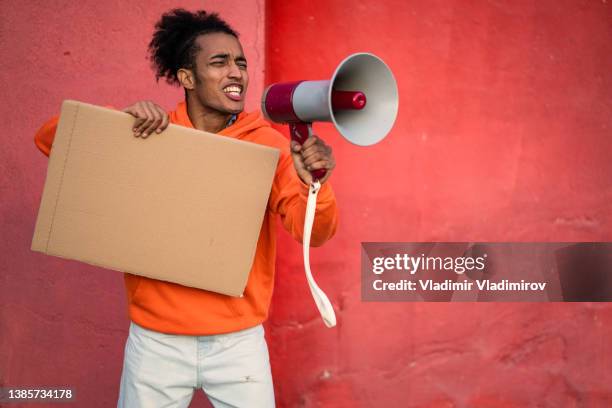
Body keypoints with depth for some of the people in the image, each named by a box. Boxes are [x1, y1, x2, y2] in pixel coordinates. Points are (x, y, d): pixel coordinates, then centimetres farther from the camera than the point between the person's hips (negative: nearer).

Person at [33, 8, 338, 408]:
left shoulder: (269, 144, -5)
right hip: (155, 342, 1)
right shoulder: (148, 133, -2)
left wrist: (314, 184, -35)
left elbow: (311, 231, -13)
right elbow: (50, 138, -1)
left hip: (239, 342, 0)